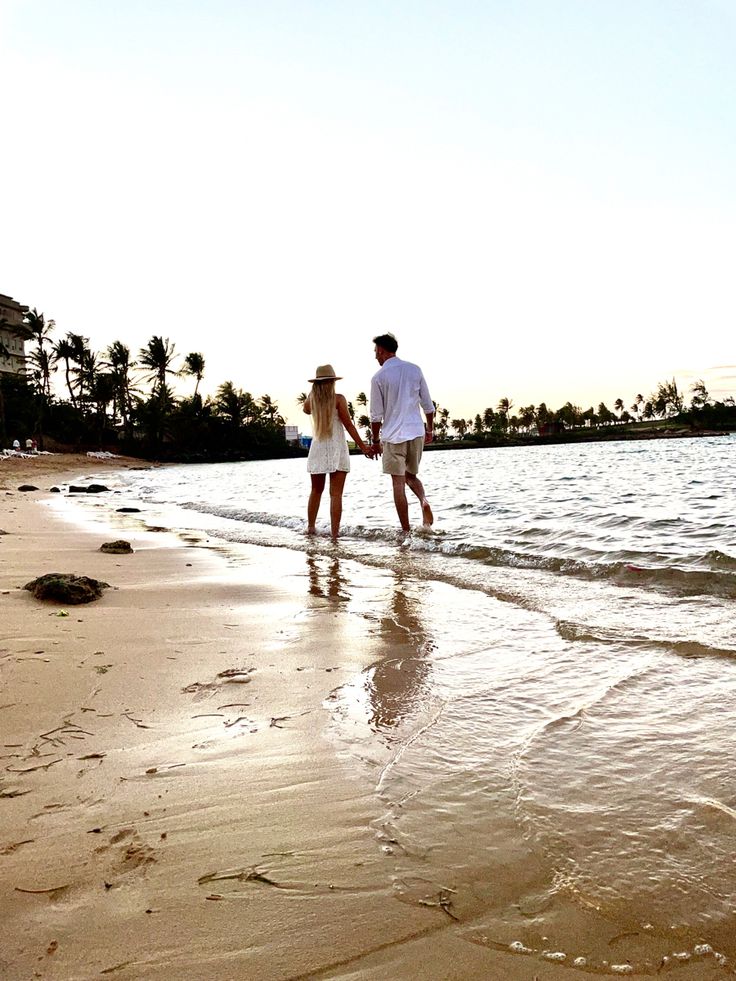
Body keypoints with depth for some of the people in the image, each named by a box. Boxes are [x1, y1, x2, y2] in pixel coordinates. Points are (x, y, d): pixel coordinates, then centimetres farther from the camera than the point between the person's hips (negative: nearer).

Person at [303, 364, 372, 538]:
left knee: (316, 490, 17)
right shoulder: (338, 399, -8)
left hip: (317, 449, 4)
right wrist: (362, 446, -3)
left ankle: (310, 527, 18)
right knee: (336, 494, -2)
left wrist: (315, 391, 20)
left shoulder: (311, 398, 4)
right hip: (337, 449, -3)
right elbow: (348, 425, -8)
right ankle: (335, 532, -4)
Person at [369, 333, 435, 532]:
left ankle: (406, 530, 6)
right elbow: (428, 405, 8)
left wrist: (375, 441, 6)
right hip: (417, 432, 4)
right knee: (411, 475, 20)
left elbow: (376, 415, -5)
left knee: (398, 482, 4)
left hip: (393, 435, -4)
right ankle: (424, 501, -9)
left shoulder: (379, 377, -7)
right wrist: (430, 429, 20)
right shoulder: (414, 370, 5)